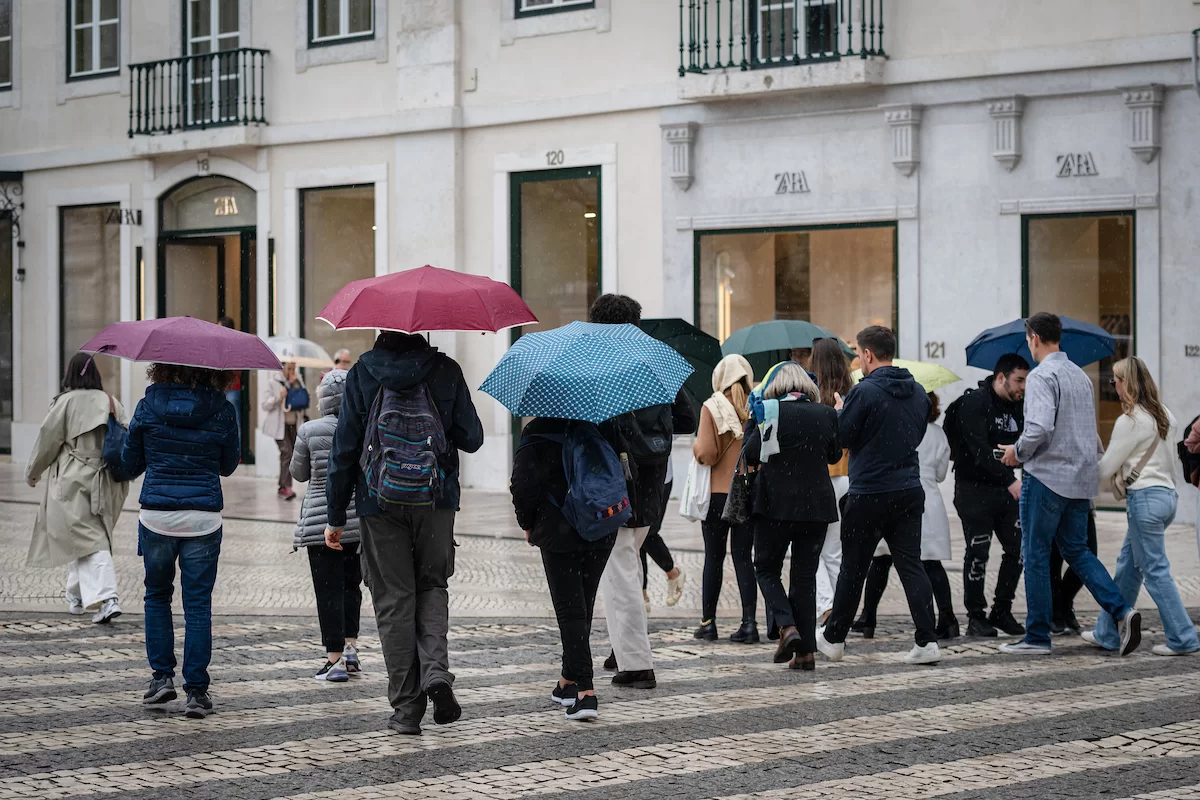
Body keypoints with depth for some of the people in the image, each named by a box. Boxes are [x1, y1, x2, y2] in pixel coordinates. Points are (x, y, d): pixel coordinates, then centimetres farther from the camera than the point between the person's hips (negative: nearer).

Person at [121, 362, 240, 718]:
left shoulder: (149, 405, -2)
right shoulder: (221, 409, -3)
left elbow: (130, 464, 7)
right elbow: (228, 465, 10)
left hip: (156, 515, 0)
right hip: (204, 518, 0)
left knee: (157, 596, 19)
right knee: (198, 604, 4)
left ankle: (162, 676, 13)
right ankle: (197, 691, 2)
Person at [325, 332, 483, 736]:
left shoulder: (362, 373, -3)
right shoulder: (446, 370, -1)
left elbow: (345, 445, -3)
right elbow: (471, 439, 1)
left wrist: (335, 516, 3)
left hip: (380, 502, -1)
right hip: (436, 499, 1)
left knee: (394, 599, 5)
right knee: (432, 585, 17)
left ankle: (406, 707, 5)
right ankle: (436, 671, -8)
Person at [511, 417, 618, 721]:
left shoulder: (536, 434, -9)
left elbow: (524, 484, -13)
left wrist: (528, 524, 3)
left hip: (558, 533, -5)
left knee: (570, 610, -3)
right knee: (583, 606, 16)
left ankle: (585, 691, -14)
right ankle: (569, 682, 28)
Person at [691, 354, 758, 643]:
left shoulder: (711, 407, -8)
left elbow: (706, 453, -14)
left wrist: (695, 446, 7)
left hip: (718, 493, -2)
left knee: (713, 558, 8)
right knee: (744, 557, 5)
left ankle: (708, 622, 12)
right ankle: (749, 622, -3)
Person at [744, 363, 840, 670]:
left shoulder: (771, 412, -9)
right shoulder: (826, 414, 1)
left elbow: (751, 455, -7)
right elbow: (835, 455, 14)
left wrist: (752, 425, 6)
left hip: (776, 505, -3)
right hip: (816, 506, 3)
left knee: (766, 568, 12)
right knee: (805, 574, 9)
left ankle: (787, 626, -10)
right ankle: (806, 650, 6)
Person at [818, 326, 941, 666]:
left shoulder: (865, 392, -15)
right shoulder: (918, 392, 7)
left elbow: (842, 437, -11)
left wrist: (840, 410, 7)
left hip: (869, 494, -5)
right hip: (909, 491, 5)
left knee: (852, 569, 7)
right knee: (911, 566, 4)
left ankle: (834, 638, 20)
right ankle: (928, 641, -6)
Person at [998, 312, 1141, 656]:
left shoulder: (1042, 376, -13)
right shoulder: (1081, 376, 14)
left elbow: (1039, 428, -25)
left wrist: (1018, 451, -7)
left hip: (1047, 476, -8)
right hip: (1081, 479, 8)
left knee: (1036, 555, 2)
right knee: (1076, 550, 15)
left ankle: (1037, 637, 6)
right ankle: (1122, 610, -3)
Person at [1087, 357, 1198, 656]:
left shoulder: (1130, 420, -13)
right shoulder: (1164, 415, 12)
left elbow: (1107, 467, -9)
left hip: (1145, 497, -9)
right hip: (1167, 493, 9)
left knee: (1155, 570, -3)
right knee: (1127, 564, 14)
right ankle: (1108, 633, 20)